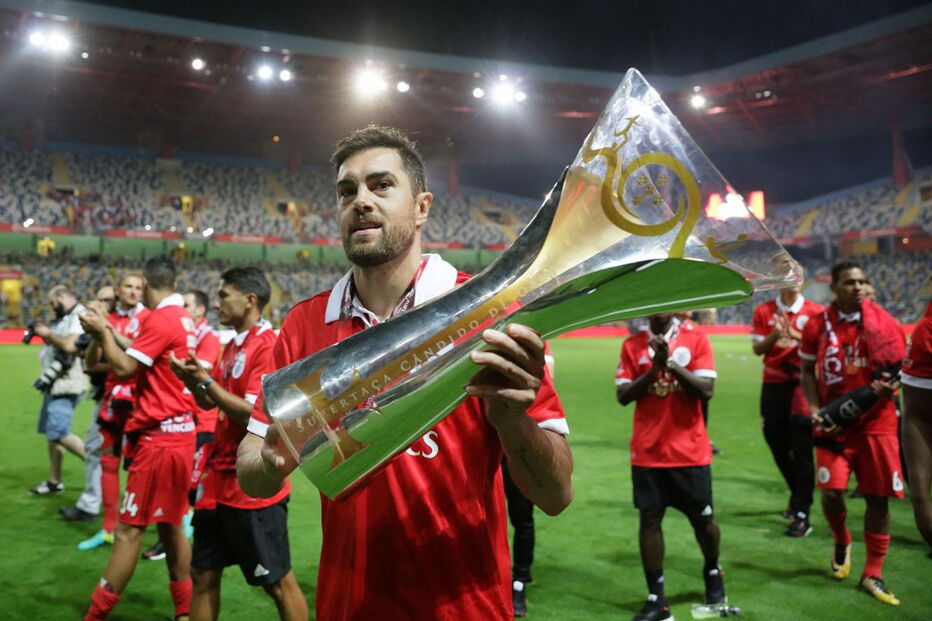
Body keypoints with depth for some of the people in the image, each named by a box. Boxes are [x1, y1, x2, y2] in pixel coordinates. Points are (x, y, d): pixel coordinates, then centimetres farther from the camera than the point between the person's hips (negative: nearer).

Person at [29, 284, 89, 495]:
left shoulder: (80, 316, -14)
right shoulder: (65, 318, 16)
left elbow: (69, 346, -25)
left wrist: (48, 333, -11)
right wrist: (44, 334, 5)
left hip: (66, 385, -10)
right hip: (55, 383, 10)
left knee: (59, 433, -14)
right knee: (51, 433, 12)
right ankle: (54, 481, 20)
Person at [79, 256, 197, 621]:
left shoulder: (159, 319, -15)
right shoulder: (183, 318, 10)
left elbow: (124, 368, -15)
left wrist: (102, 332, -3)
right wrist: (108, 334, 17)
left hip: (158, 436, -9)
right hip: (179, 430, 9)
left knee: (129, 530, -2)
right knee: (170, 525, 16)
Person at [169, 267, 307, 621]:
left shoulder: (268, 346, -16)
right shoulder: (234, 346, 11)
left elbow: (255, 414, -23)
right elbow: (209, 402, 16)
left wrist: (206, 381, -19)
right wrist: (192, 379, -3)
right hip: (221, 481, 9)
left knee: (278, 583, 4)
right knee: (203, 574, 17)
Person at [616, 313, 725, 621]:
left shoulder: (696, 340, -2)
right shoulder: (632, 345, 2)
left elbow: (706, 390, -11)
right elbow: (622, 395, -4)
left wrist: (671, 363, -21)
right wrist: (654, 369, -16)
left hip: (690, 451, -1)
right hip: (647, 452, 1)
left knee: (703, 518, 11)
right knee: (649, 520, 1)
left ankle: (713, 573, 40)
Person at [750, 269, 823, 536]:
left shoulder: (815, 312, -1)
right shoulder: (763, 312, 4)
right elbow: (757, 349, 1)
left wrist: (796, 336, -19)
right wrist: (775, 335, -17)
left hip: (803, 383, -3)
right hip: (773, 384, 3)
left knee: (802, 452, -7)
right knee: (777, 446, 14)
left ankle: (802, 515, -3)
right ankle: (798, 495, 38)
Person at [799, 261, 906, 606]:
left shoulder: (883, 322, -2)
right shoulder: (818, 325, -2)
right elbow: (807, 371, 7)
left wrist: (890, 386, -15)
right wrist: (815, 409, -6)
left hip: (876, 422, 1)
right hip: (834, 422, -1)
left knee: (878, 497, 3)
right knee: (831, 491, -10)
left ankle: (872, 575, 18)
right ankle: (842, 542, 24)